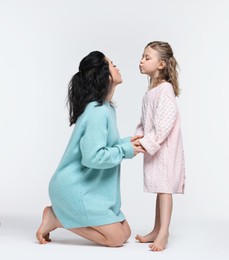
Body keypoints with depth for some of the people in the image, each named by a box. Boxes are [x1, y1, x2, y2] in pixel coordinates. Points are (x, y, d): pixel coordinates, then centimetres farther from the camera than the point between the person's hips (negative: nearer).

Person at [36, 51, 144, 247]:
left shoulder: (105, 108, 7)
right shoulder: (97, 112, -22)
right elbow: (92, 156, -27)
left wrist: (125, 143, 0)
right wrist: (125, 150, -16)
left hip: (91, 187, 10)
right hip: (75, 188, -9)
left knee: (125, 233, 11)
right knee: (116, 238, -6)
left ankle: (60, 213, 12)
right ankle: (57, 218, 0)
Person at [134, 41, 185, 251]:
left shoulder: (165, 88, -14)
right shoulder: (151, 91, 14)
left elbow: (166, 121, -23)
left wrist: (149, 143, -25)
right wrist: (138, 137, 4)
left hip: (164, 147, -9)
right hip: (154, 147, 9)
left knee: (164, 187, -8)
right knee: (159, 187, 13)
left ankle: (163, 233, -5)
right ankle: (157, 230, 20)